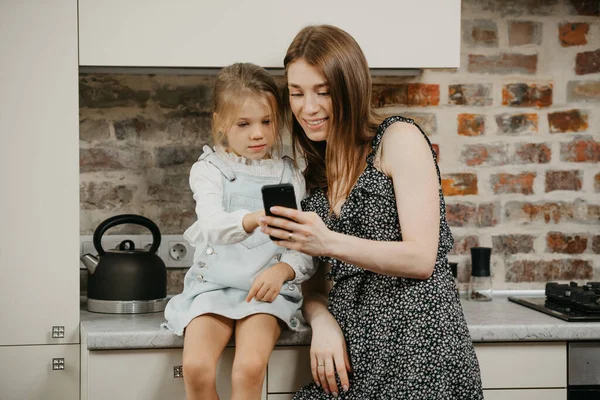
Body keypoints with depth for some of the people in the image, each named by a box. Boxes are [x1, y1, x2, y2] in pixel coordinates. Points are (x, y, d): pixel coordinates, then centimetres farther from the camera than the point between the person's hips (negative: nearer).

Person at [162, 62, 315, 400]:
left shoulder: (288, 174, 8)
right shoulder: (210, 170, 4)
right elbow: (212, 226, -17)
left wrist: (282, 270, -19)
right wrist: (255, 219, -37)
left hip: (267, 287, 0)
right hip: (214, 283, 0)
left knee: (250, 368, -26)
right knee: (197, 368, -22)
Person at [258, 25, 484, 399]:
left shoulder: (398, 138, -5)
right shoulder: (317, 169, 13)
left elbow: (421, 259, -13)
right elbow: (317, 279, 13)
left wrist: (330, 243, -25)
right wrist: (322, 322, -9)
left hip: (418, 344, -5)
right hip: (352, 357, 5)